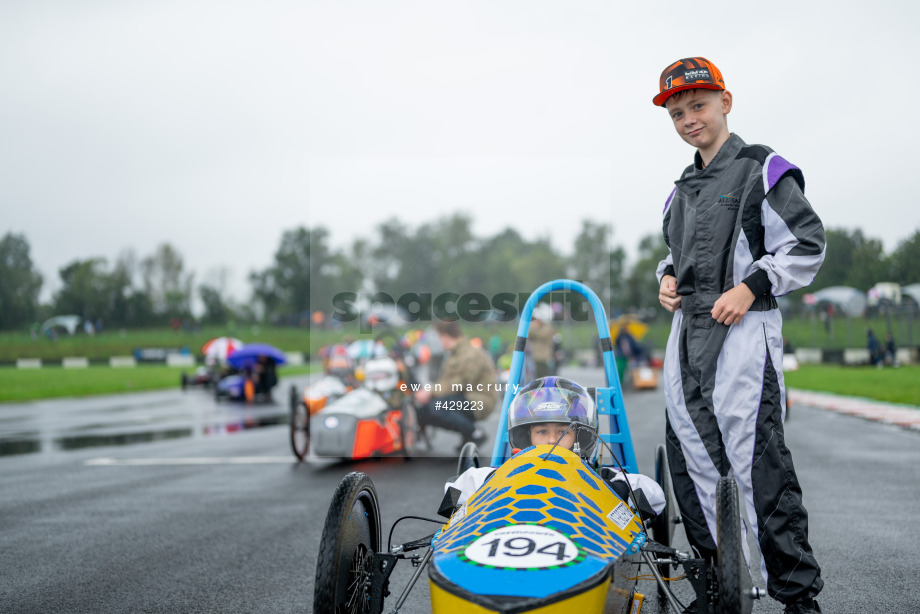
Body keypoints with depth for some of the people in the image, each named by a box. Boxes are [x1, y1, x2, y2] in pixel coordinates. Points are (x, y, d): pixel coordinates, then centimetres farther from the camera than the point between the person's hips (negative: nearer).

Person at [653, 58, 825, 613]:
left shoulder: (762, 169, -1)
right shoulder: (682, 190, 20)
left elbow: (808, 244, -5)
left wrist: (751, 287, -14)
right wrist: (668, 276, 12)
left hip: (743, 329, -7)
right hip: (687, 328, 8)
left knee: (758, 461, -12)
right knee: (691, 459, 8)